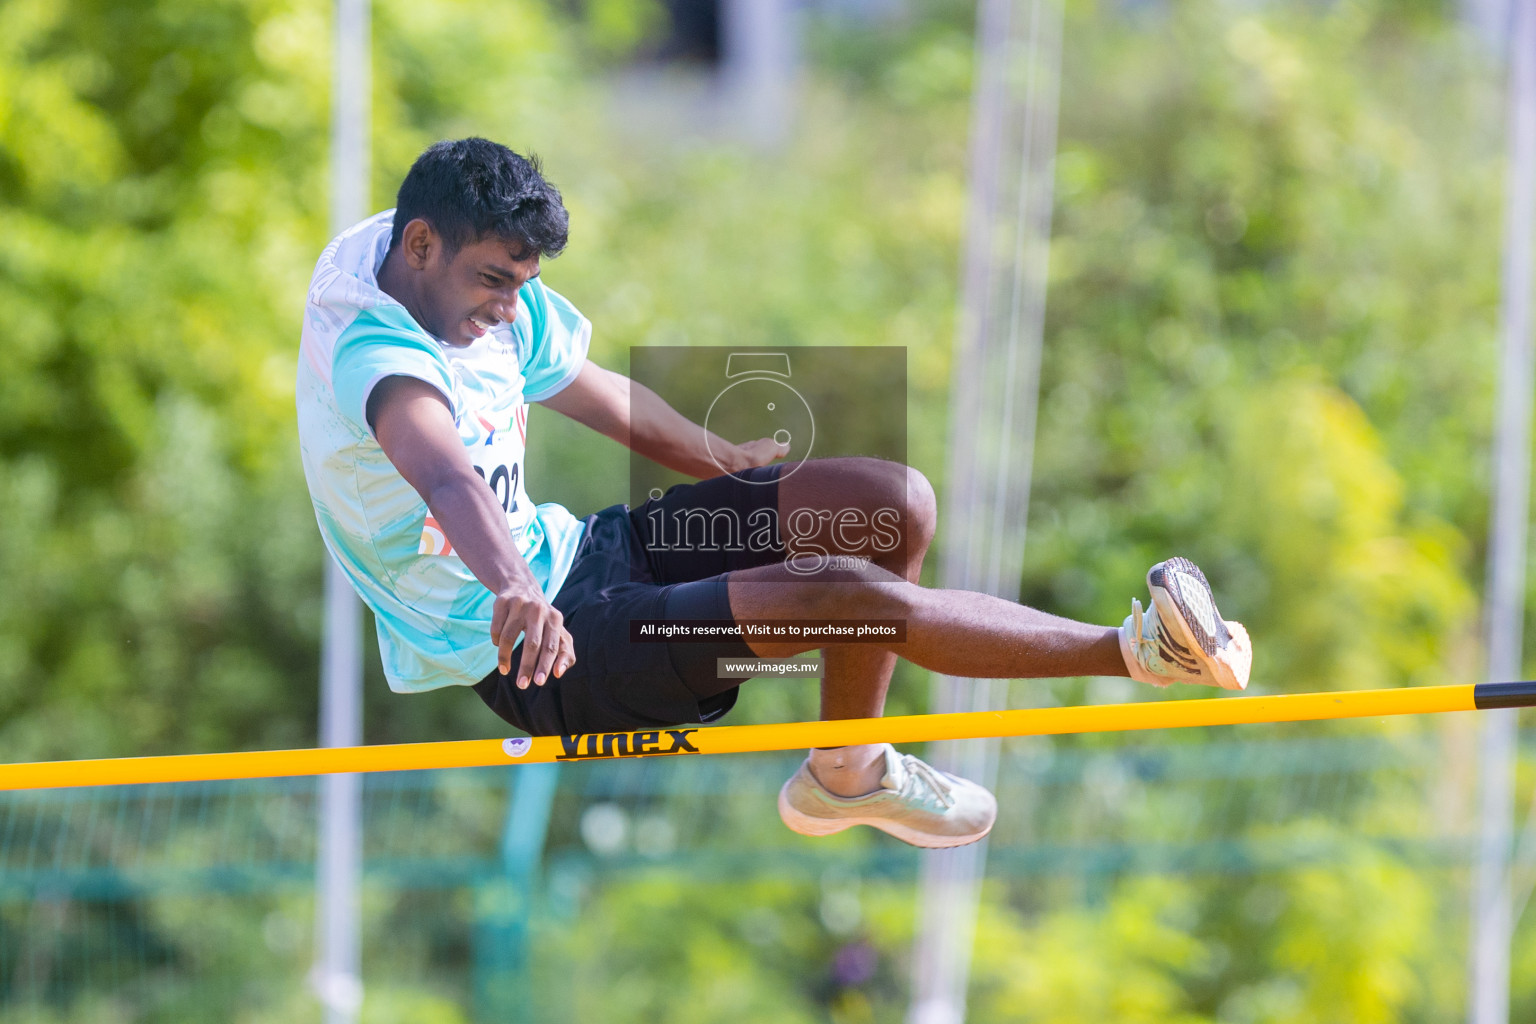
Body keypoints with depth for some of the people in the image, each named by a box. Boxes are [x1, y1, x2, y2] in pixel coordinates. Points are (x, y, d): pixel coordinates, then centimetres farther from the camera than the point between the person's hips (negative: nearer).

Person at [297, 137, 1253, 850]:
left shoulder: (498, 304, 2)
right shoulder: (375, 353, -28)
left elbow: (598, 393, 23)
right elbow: (443, 473, -50)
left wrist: (728, 462, 35)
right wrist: (513, 590, -68)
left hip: (565, 551, 10)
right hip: (533, 658, -10)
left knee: (892, 507, -2)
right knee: (850, 595, -24)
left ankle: (845, 774, 15)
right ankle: (1135, 649, -15)